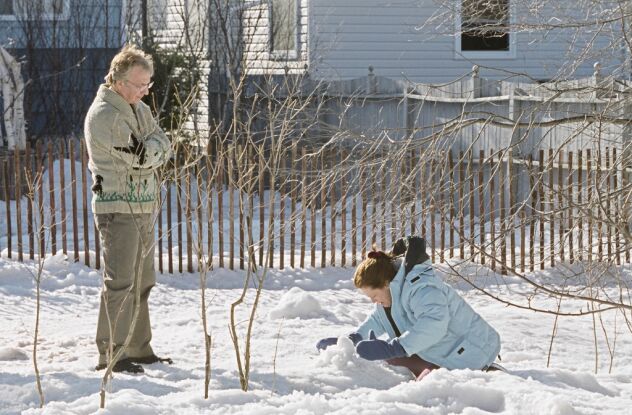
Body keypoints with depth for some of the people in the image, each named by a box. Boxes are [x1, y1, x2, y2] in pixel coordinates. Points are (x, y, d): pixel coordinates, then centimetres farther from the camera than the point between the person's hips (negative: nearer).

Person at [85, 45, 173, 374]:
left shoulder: (139, 109, 15)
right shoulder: (103, 114, -13)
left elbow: (164, 148, 6)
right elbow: (141, 157, -18)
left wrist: (149, 150, -11)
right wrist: (154, 151, 0)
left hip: (143, 208, 9)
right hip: (117, 208, -9)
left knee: (142, 282, 14)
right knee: (119, 283, -11)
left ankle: (139, 349, 22)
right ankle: (111, 355, -9)